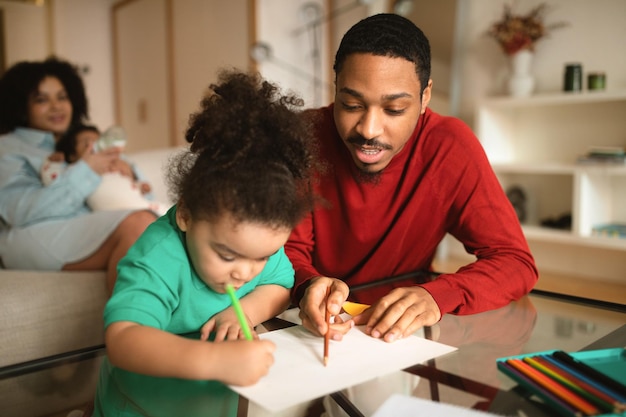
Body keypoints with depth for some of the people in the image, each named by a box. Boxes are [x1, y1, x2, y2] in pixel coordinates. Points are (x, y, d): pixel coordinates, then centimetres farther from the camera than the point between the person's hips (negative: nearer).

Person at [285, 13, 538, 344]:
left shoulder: (449, 146, -16)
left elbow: (516, 262, -15)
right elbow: (288, 250, -10)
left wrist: (437, 297, -33)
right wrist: (308, 286, -33)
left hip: (401, 335, 0)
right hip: (316, 330, 1)